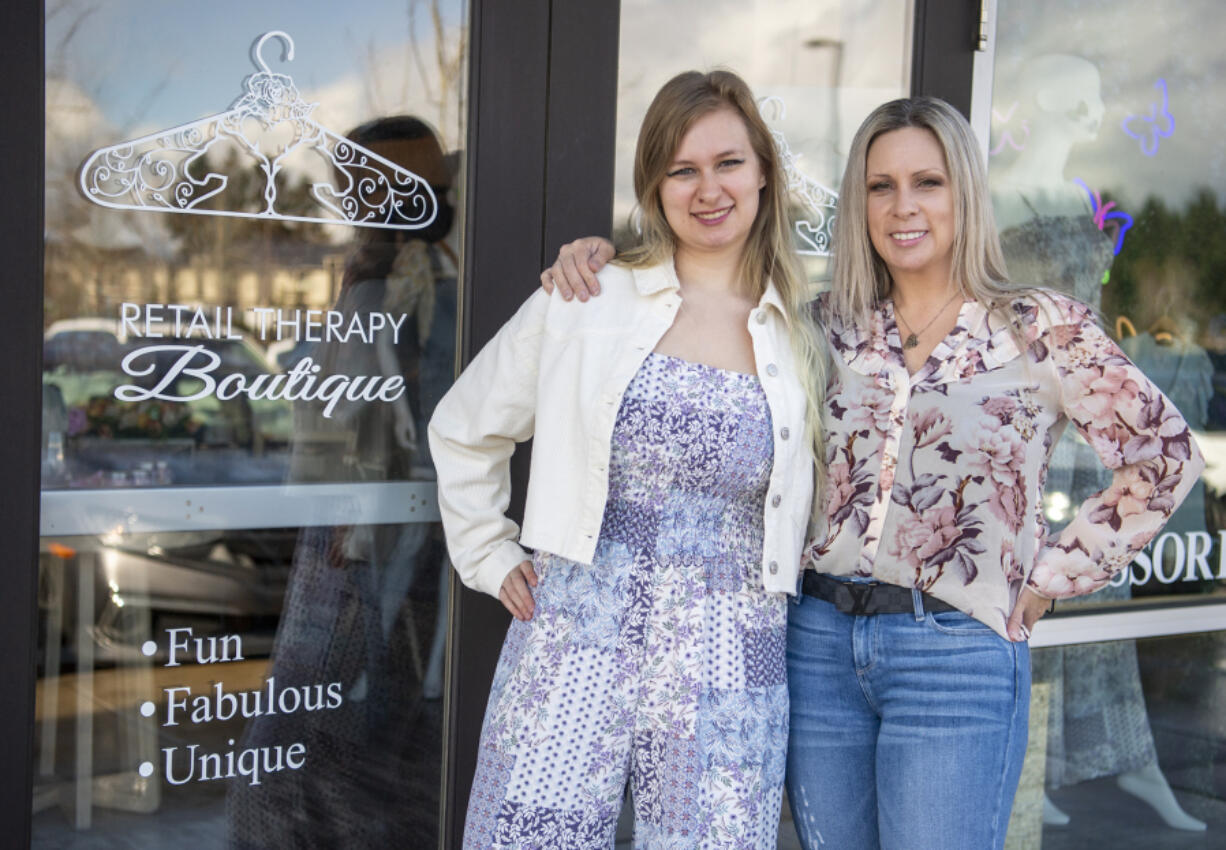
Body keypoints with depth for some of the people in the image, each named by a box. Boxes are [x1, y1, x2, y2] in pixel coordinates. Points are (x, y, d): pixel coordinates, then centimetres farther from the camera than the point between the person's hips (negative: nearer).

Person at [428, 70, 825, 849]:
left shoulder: (804, 336, 6)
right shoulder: (586, 302, 2)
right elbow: (463, 431, 12)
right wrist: (493, 561, 8)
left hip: (726, 673, 1)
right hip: (574, 657, -1)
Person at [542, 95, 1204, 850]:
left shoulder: (1041, 329, -2)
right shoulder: (832, 327, 8)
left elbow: (1165, 457, 2)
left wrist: (1048, 578, -1)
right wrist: (604, 257, 2)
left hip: (957, 652, -4)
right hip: (821, 643, 4)